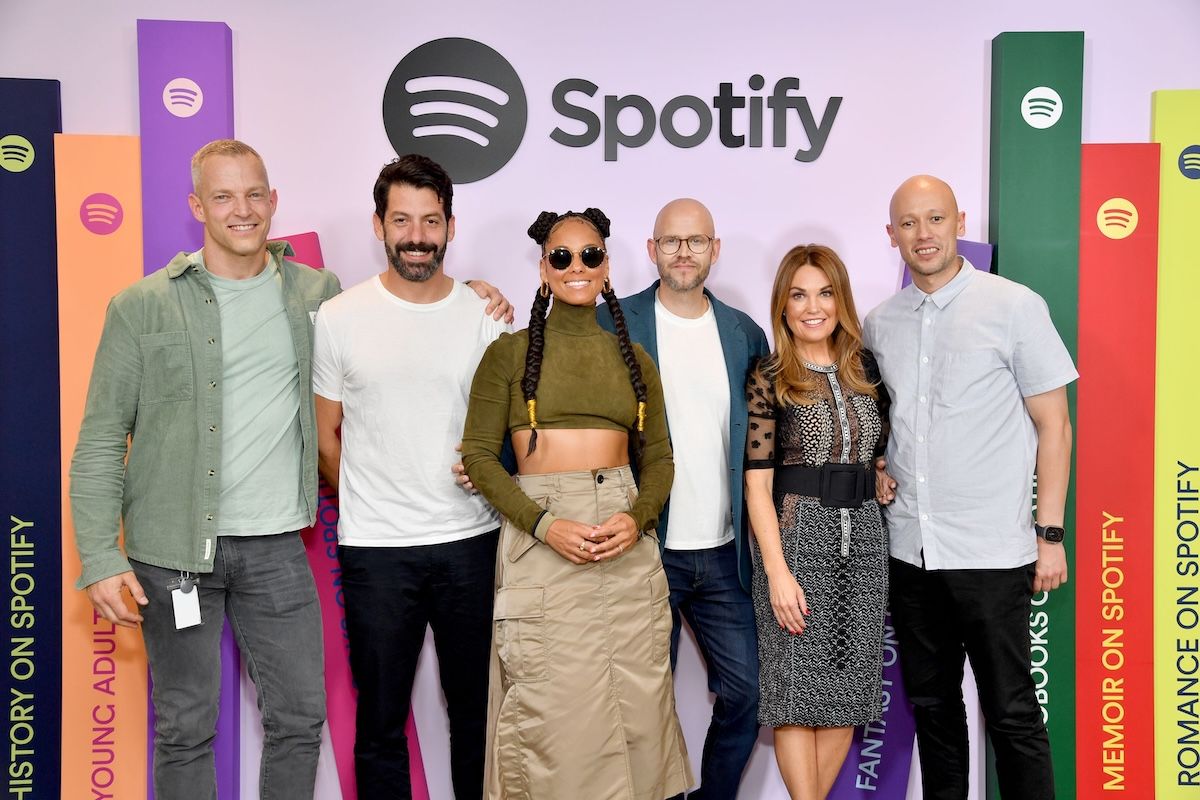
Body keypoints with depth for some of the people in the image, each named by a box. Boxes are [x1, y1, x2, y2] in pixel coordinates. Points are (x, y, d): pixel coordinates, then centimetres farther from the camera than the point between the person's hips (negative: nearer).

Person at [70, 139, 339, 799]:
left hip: (278, 546, 2)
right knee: (184, 729, 9)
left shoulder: (319, 294, 5)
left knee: (299, 718, 10)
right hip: (175, 549, -2)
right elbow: (100, 441, -2)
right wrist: (100, 559, -10)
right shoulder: (142, 306, -2)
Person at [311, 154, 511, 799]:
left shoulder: (485, 316, 2)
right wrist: (369, 505, 6)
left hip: (472, 540, 1)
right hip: (375, 550, -1)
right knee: (380, 720, 11)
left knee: (476, 709, 14)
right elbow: (325, 436, 6)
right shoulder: (340, 318, -2)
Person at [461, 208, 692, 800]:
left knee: (634, 709, 7)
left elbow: (658, 457, 13)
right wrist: (544, 524, -15)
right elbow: (478, 454, -2)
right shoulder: (510, 352, 3)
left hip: (626, 539, 3)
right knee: (555, 716, 1)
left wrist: (639, 517, -8)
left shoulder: (633, 359, 12)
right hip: (540, 539, -3)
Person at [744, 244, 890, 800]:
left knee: (848, 688, 7)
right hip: (797, 534, -4)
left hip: (862, 535, 5)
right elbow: (757, 483, -9)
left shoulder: (866, 369, 8)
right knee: (799, 690, -1)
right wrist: (778, 572, -15)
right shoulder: (769, 380, -5)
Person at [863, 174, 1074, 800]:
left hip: (991, 552, -4)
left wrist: (1050, 534, -7)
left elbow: (1053, 425, -3)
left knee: (1011, 712, 4)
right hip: (909, 549, 5)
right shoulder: (879, 324, 8)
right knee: (931, 703, 16)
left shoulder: (1013, 306, -4)